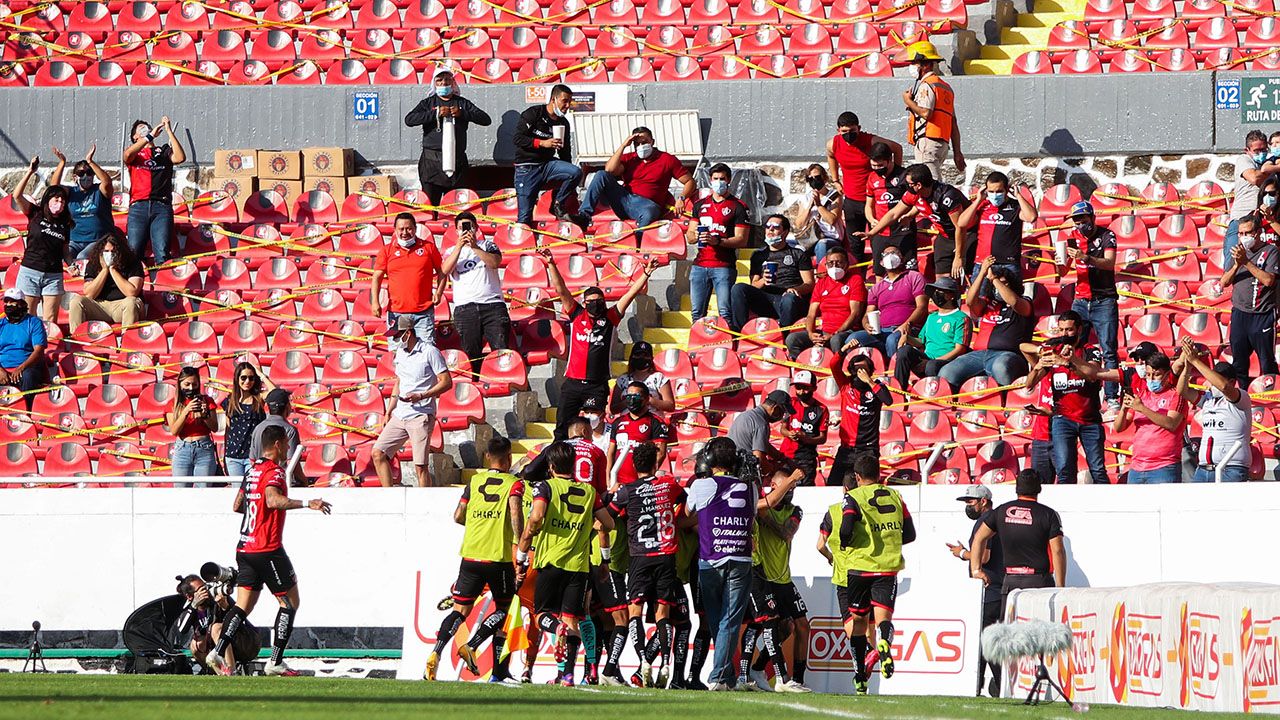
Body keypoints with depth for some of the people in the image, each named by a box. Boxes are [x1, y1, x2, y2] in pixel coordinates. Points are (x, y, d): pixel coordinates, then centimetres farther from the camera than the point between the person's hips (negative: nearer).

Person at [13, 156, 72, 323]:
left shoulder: (64, 224, 9)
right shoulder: (35, 214, 1)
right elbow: (17, 195, -12)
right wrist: (30, 172, -15)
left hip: (53, 276, 2)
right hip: (30, 272, -2)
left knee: (50, 321, 0)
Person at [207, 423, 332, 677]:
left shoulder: (252, 471, 14)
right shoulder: (273, 471, -12)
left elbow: (237, 506, 23)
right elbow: (273, 500, -32)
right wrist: (306, 503, -36)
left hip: (245, 549, 8)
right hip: (268, 550, -8)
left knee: (243, 605, 6)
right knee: (290, 601, 3)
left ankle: (218, 652, -11)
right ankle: (275, 661, -1)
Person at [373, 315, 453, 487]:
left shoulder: (429, 352, -8)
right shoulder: (400, 352, 15)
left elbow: (446, 382, -10)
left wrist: (421, 396, -19)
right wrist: (390, 411, 20)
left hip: (420, 416, -8)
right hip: (399, 415, 8)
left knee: (420, 466, -9)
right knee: (378, 453, 0)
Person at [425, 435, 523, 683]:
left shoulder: (474, 481, 10)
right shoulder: (514, 483, 0)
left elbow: (458, 516, 10)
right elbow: (516, 513, -17)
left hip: (470, 556, 3)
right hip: (499, 558, -3)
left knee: (460, 610, 6)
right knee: (502, 609, 13)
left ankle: (435, 653, -14)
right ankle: (471, 646, -7)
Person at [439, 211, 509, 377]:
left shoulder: (487, 245, 14)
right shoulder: (452, 251, 17)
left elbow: (495, 262, -6)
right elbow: (445, 270, -3)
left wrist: (475, 247, -14)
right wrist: (459, 246, -8)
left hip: (493, 305, -1)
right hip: (464, 307, 1)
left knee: (501, 349, -9)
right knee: (471, 353, -2)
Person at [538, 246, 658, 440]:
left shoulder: (610, 318, 7)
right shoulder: (577, 314, 8)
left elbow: (631, 293, 5)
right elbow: (561, 290, 4)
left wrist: (646, 273, -3)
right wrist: (551, 264, -4)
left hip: (597, 385, -1)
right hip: (573, 383, 1)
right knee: (563, 426, 0)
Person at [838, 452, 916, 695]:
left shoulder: (854, 498, -3)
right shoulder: (895, 496, 10)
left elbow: (846, 531, -15)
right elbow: (909, 534, 13)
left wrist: (845, 544, 7)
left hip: (860, 566, -2)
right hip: (889, 565, 2)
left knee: (858, 620, 12)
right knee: (883, 616, -4)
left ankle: (860, 677, 15)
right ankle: (884, 642, -41)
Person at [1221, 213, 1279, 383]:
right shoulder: (1238, 252, 14)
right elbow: (1224, 282, 9)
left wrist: (1246, 262, -17)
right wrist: (1237, 265, -9)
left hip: (1263, 316, -5)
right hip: (1239, 313, 5)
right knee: (1239, 362, 10)